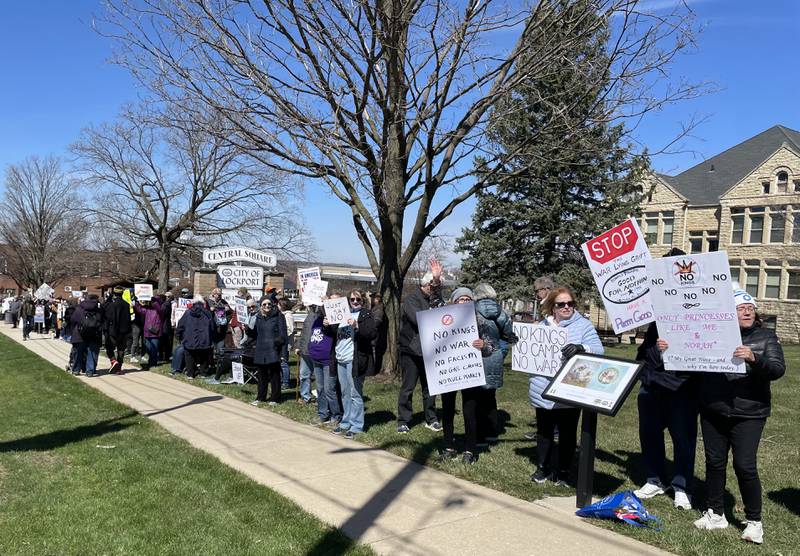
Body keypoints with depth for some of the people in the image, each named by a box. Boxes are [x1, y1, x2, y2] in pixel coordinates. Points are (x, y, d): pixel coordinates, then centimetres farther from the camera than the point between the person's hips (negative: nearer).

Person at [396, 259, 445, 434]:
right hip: (411, 351, -6)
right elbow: (420, 320, -24)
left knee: (430, 387, 12)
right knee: (407, 388, 2)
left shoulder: (433, 298, 10)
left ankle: (431, 419, 23)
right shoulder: (411, 299, -11)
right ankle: (403, 421, 12)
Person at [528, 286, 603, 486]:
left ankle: (563, 471, 21)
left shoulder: (583, 325, -3)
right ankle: (543, 468, 27)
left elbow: (597, 350, -16)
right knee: (544, 430, 13)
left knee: (567, 432, 7)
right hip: (543, 391, 4)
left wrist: (581, 348, -34)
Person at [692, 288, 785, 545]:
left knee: (745, 465, -5)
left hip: (748, 414, -2)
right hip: (713, 411, 2)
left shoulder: (766, 337, 2)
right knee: (714, 462, 9)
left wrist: (753, 359, -29)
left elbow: (778, 369, -11)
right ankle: (716, 514, 24)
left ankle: (754, 521, 13)